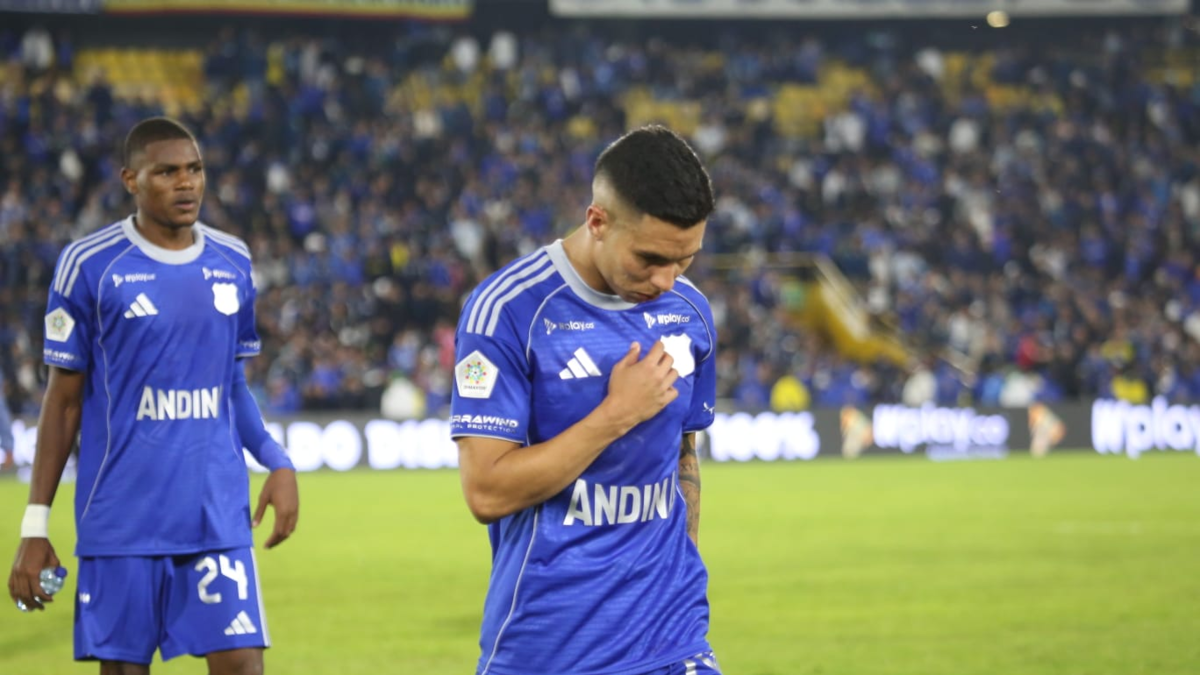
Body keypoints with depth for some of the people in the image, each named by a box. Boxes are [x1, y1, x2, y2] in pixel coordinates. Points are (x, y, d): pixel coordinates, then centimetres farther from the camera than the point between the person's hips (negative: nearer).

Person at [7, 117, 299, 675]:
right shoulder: (89, 266, -3)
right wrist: (35, 527, -1)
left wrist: (276, 461, 1)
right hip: (120, 520, -3)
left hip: (218, 516, 3)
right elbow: (64, 400, 2)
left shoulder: (233, 263, 9)